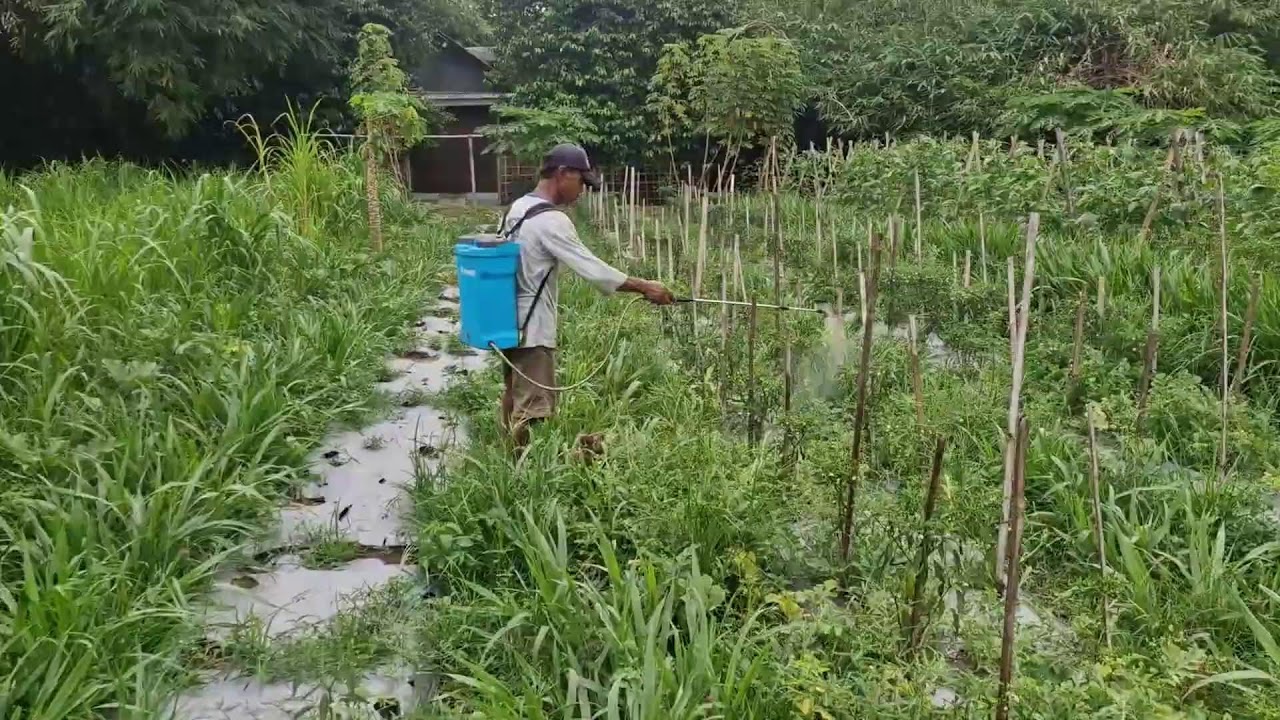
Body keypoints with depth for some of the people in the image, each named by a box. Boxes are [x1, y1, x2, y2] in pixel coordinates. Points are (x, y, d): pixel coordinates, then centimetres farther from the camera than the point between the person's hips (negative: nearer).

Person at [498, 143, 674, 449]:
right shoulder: (552, 221, -20)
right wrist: (645, 287, -12)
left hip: (511, 323, 10)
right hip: (531, 330, -10)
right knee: (532, 411, -4)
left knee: (515, 402, 19)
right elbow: (593, 269, -20)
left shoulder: (517, 208, 9)